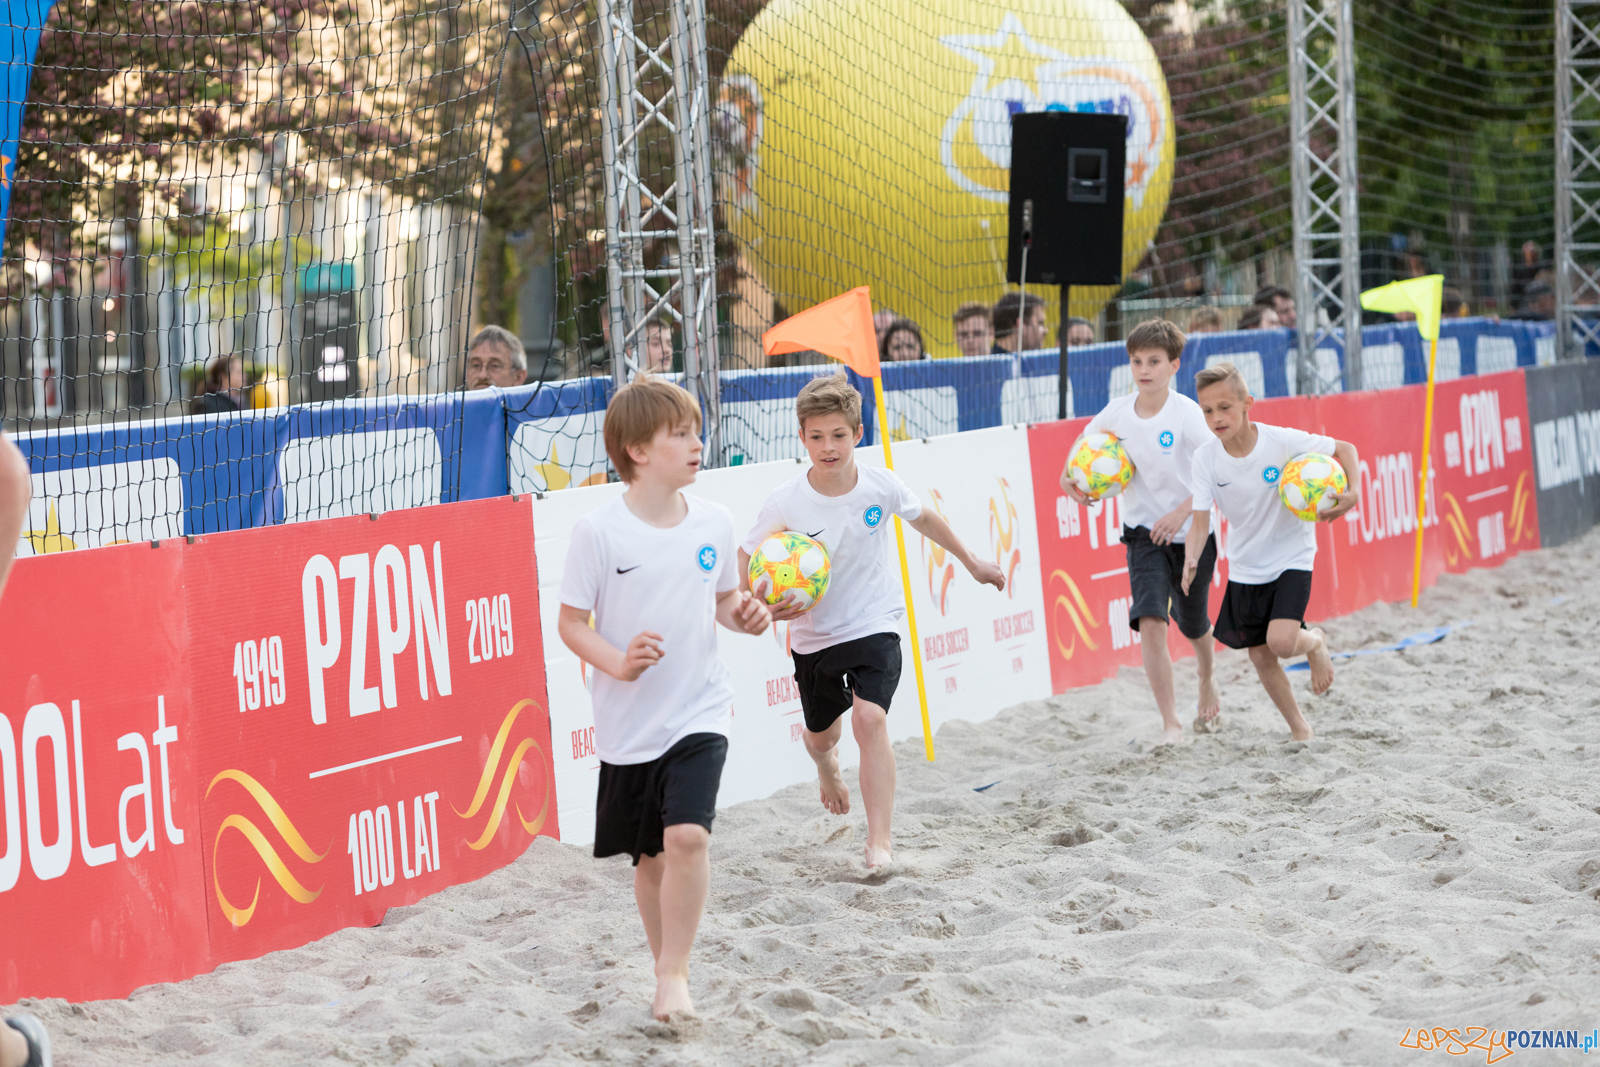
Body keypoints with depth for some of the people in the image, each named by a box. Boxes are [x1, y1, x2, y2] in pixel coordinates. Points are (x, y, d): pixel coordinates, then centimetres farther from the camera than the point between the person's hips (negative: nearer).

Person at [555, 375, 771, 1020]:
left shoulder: (713, 523, 1)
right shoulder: (598, 532, -10)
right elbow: (571, 622, -5)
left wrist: (742, 615, -5)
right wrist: (618, 663, -21)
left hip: (698, 712, 1)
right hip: (630, 720, -1)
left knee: (687, 834, -19)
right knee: (648, 855, 11)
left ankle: (673, 975, -7)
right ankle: (668, 967, 32)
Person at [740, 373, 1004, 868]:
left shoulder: (881, 485, -13)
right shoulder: (785, 503, -18)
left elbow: (923, 518, 9)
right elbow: (746, 562, -8)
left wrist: (971, 562, 21)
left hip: (874, 625, -1)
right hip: (814, 636, 1)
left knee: (869, 718, -24)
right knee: (821, 735, 20)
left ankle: (879, 842, -21)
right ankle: (827, 763, 60)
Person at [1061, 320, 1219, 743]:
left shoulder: (1186, 413, -16)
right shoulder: (1118, 411, -5)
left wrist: (1183, 512, -26)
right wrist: (1070, 473, -4)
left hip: (1193, 531, -2)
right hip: (1145, 532, 2)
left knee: (1192, 622, 17)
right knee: (1150, 622, -18)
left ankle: (1206, 681, 52)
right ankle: (1170, 723, -15)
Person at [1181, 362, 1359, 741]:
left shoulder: (1282, 442, -22)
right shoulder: (1204, 459, -15)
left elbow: (1344, 449, -9)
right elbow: (1200, 521, -18)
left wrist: (1353, 492, -26)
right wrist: (1191, 559, -38)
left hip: (1291, 557, -4)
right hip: (1245, 566, 4)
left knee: (1281, 643, -22)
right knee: (1260, 655, 8)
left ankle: (1315, 643, 15)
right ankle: (1298, 727, 30)